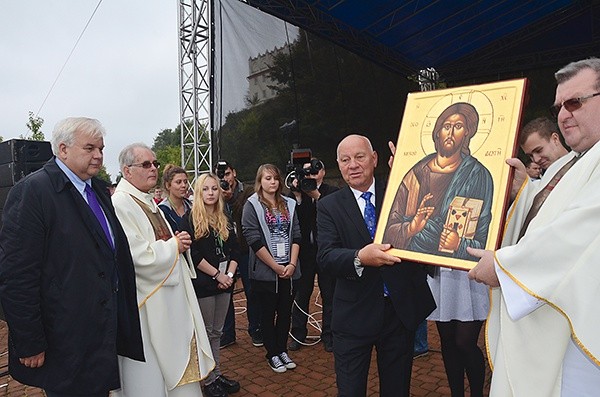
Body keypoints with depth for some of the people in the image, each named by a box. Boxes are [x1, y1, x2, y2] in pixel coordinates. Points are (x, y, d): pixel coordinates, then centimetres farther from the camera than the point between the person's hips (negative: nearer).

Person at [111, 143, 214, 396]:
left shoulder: (147, 202, 12)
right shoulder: (120, 204, -19)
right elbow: (138, 255, -26)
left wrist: (178, 243, 1)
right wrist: (174, 246, -12)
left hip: (168, 296, 9)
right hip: (147, 304, -9)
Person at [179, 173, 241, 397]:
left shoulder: (224, 220, 11)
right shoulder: (189, 219, -6)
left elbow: (235, 250, 9)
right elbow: (192, 254, -14)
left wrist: (230, 274, -7)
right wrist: (217, 274, -14)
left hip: (224, 282, 5)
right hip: (203, 284, -5)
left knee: (217, 331, 14)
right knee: (206, 332, 5)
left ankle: (217, 374, 25)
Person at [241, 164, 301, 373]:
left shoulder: (288, 204, 8)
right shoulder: (252, 205, -5)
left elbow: (296, 236, 5)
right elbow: (254, 240, -12)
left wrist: (292, 264, -7)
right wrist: (276, 267, -13)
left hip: (288, 270, 4)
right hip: (265, 271, -4)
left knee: (285, 312, 13)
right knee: (268, 313, 9)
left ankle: (282, 349, 30)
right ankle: (272, 354, 25)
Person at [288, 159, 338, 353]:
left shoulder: (332, 192, 0)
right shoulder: (298, 192, 4)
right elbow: (295, 219, -7)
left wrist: (316, 196, -21)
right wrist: (298, 197, -17)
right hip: (304, 250, 1)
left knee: (329, 295, 7)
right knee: (301, 293, 10)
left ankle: (328, 335, 21)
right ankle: (298, 334, 24)